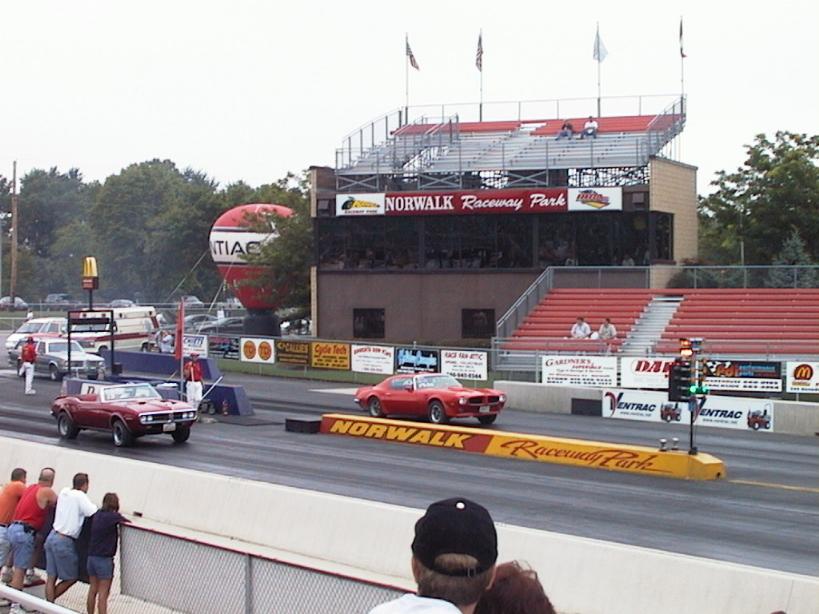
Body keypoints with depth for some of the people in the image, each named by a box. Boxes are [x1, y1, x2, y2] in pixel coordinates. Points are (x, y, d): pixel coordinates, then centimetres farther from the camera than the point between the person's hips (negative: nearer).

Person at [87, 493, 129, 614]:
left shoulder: (96, 515, 4)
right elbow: (128, 522, 3)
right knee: (103, 594, -1)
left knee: (92, 590, 12)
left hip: (92, 557, 6)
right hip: (104, 559, -6)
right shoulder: (114, 516, -13)